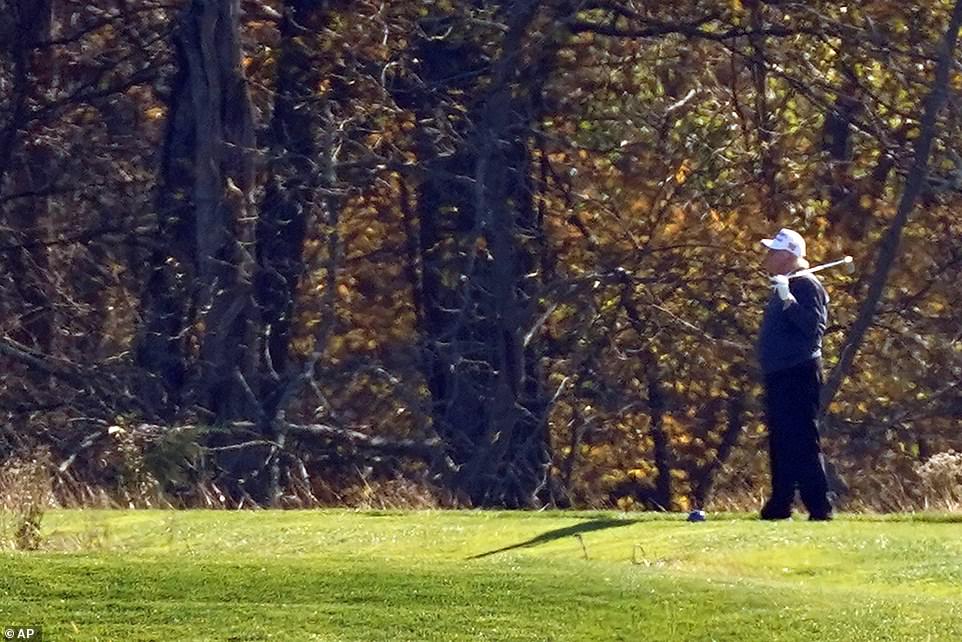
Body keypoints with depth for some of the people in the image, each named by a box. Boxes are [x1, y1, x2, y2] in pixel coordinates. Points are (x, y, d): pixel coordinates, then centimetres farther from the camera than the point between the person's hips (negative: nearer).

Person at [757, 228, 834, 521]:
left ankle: (819, 506, -13)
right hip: (779, 375, 11)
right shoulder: (782, 287, 19)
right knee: (780, 442, 12)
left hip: (798, 374, -11)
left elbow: (814, 326, -24)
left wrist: (788, 300, -30)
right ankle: (780, 504, 17)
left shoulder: (806, 286, -11)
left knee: (802, 442, -12)